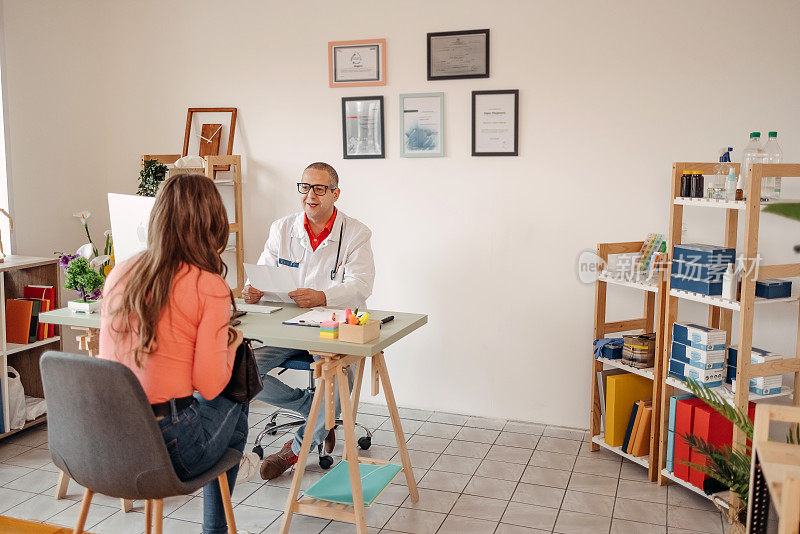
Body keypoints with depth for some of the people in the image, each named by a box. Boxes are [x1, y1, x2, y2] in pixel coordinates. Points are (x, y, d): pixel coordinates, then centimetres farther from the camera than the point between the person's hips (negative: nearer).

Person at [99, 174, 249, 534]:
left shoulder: (120, 274, 4)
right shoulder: (209, 287, -14)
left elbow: (107, 358, 13)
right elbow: (209, 385, -14)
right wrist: (231, 341, 5)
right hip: (168, 447, -6)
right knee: (233, 408, 25)